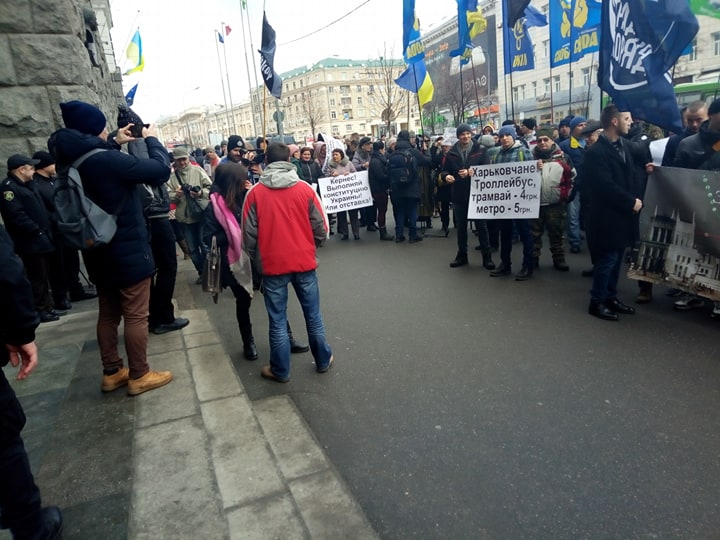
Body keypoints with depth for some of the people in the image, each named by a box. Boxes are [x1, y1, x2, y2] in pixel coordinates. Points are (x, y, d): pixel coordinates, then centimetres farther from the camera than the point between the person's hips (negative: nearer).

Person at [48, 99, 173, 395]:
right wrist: (152, 139, -4)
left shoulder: (69, 160, 3)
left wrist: (115, 144, 18)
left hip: (99, 252, 9)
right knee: (136, 316, 3)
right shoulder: (108, 160, -23)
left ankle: (112, 373, 29)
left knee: (108, 314, 17)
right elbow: (161, 169, -19)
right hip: (129, 252, -8)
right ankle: (139, 376, 14)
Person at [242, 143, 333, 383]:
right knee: (313, 315, 15)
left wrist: (256, 257, 16)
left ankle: (280, 371, 21)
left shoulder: (255, 193, -6)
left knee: (278, 320, 9)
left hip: (272, 264, -1)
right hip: (305, 261, 1)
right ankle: (323, 361, 30)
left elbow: (249, 234, -2)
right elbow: (321, 228, -2)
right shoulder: (305, 189, -4)